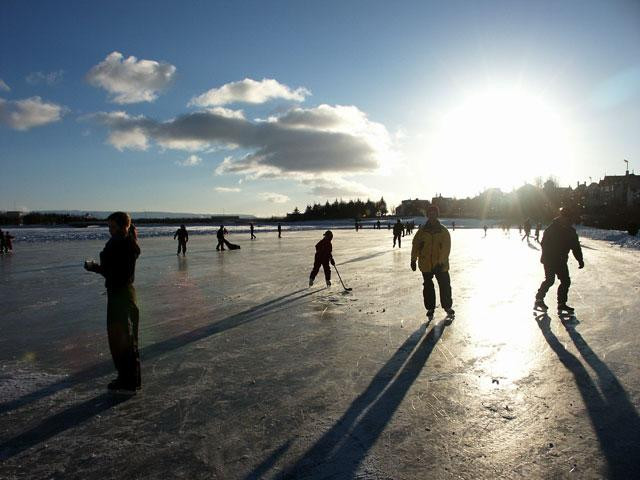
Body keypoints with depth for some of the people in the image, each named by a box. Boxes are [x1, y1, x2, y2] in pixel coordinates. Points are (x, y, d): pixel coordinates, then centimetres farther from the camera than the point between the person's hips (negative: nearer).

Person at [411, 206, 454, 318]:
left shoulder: (443, 230, -2)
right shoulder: (422, 230, 2)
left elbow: (446, 247, -8)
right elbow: (415, 245, 4)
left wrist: (441, 262, -17)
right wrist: (413, 260, -1)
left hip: (441, 265, -1)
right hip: (426, 264, 1)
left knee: (445, 286, 7)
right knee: (428, 287, 8)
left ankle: (447, 306, 26)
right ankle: (430, 308, 21)